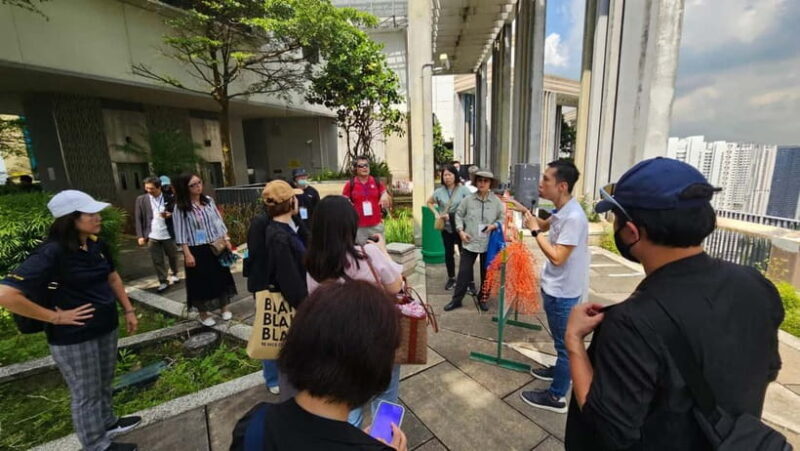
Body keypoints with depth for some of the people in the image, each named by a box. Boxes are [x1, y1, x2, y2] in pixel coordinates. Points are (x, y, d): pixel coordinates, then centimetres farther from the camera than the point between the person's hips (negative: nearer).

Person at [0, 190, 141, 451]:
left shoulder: (98, 246, -1)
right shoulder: (51, 253, -23)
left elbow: (112, 278, 13)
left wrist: (129, 310, 12)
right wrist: (56, 317, -19)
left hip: (106, 327, 7)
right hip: (74, 337, -6)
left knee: (104, 385, 25)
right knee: (86, 394, 13)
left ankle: (108, 424, 46)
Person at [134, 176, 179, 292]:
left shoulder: (169, 199, -2)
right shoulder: (141, 199, 1)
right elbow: (138, 219, 1)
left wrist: (169, 215, -20)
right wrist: (140, 236, -5)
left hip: (168, 235, 0)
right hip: (152, 236, 0)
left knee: (172, 256, 15)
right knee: (157, 261, 4)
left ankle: (175, 274, 37)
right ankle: (163, 282, 14)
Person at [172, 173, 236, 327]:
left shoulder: (209, 201, 2)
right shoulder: (181, 208, -10)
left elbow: (218, 221, 7)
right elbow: (181, 233, -10)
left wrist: (226, 240, 2)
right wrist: (187, 254, -13)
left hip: (215, 247, 4)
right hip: (197, 250, -4)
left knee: (221, 277, 13)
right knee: (201, 281, 7)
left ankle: (224, 308, 31)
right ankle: (203, 314, 25)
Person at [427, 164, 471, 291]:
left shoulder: (463, 190, -8)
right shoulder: (439, 191, 2)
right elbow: (429, 202, 17)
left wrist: (451, 216, -13)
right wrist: (436, 213, 1)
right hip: (446, 227, 3)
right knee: (449, 253, 13)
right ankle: (451, 278, 30)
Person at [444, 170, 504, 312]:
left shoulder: (496, 201, -2)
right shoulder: (468, 199, -3)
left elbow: (502, 218, 6)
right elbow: (459, 215, 6)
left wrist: (494, 225, -14)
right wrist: (461, 231, -5)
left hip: (488, 244, 1)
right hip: (469, 242, -1)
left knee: (486, 273, 13)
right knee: (464, 272, 5)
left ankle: (482, 298, 33)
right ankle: (456, 299, 19)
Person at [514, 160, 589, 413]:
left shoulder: (573, 217, -28)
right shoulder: (561, 210, 1)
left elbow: (557, 257, -29)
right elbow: (546, 225, 21)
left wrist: (534, 230, -22)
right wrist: (527, 213, 6)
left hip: (562, 292, -9)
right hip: (555, 287, 9)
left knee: (564, 343, 7)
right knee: (561, 340, 27)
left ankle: (556, 397, 24)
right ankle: (561, 371, 48)